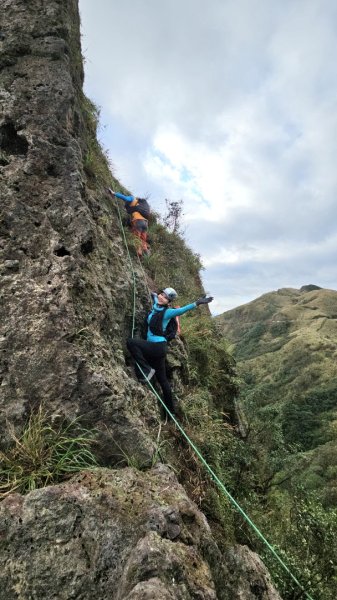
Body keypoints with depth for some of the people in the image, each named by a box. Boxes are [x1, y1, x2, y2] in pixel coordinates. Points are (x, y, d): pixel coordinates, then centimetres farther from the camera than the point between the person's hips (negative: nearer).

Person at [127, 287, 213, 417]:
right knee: (162, 379, 16)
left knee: (131, 342, -20)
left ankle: (146, 370, -14)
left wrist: (197, 303, -41)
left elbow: (182, 310, -31)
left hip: (157, 347, -9)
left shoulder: (167, 312, -14)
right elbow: (155, 295, 29)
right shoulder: (155, 305, 7)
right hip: (156, 347, 9)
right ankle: (171, 409, 30)